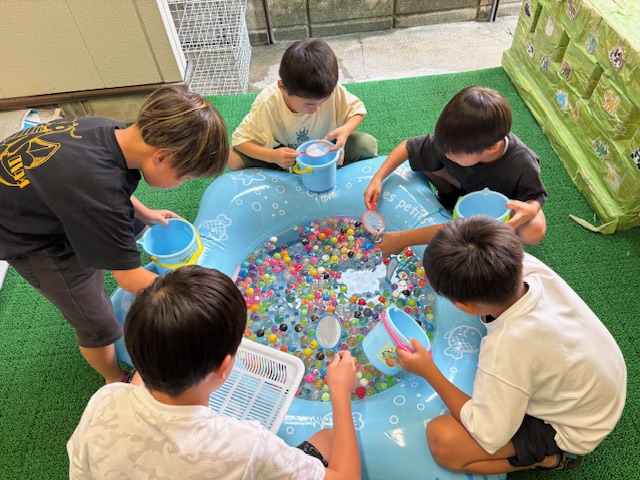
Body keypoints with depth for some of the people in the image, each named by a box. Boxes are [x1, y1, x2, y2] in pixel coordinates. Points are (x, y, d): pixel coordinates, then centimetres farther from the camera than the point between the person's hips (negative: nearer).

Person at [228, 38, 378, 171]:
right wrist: (272, 156, -41)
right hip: (286, 155, 0)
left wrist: (346, 129, -34)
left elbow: (358, 109, -11)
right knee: (234, 159, -22)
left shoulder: (333, 92, -29)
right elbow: (240, 139, -23)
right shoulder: (268, 103, -31)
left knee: (367, 144, -22)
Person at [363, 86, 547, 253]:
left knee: (534, 232, -33)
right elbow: (408, 147, -21)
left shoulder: (523, 167, -40)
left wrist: (531, 210, -46)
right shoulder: (453, 141, -33)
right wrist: (378, 178, -30)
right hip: (467, 185, 3)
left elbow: (536, 197, -23)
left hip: (508, 201, -2)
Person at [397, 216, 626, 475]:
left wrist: (428, 371, -20)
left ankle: (552, 457, 4)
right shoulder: (530, 267, -26)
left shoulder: (506, 350, -42)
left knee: (442, 439, -19)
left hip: (575, 430, -6)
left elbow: (488, 436, -25)